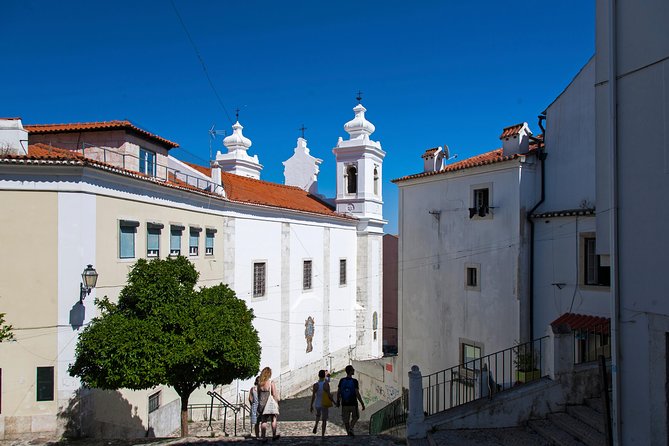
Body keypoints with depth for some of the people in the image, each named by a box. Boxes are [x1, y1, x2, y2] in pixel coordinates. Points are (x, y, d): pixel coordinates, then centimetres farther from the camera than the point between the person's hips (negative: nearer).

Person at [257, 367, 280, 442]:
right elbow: (274, 394, -12)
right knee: (273, 419, 13)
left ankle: (263, 437, 8)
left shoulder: (260, 383, 1)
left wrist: (260, 403, 16)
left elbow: (258, 394, 8)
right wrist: (277, 402, -1)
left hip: (262, 404, 4)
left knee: (263, 421, 9)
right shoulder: (271, 382, -13)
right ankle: (274, 435, 20)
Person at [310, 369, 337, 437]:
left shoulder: (315, 385, -9)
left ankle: (316, 425, 7)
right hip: (325, 404, -2)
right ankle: (322, 435, 10)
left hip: (317, 404, 2)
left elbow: (313, 396, -6)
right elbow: (329, 395, -14)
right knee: (324, 420, 10)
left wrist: (311, 406, 2)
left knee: (318, 415, 30)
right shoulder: (326, 384, -13)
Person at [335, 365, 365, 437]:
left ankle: (349, 433, 19)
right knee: (355, 417, 18)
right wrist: (362, 404, -8)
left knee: (346, 420, 15)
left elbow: (338, 392, 1)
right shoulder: (354, 381, -13)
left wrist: (338, 401, 16)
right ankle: (351, 429, -2)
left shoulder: (342, 380, -3)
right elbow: (357, 394, -16)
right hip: (353, 404, -3)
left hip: (344, 404, 3)